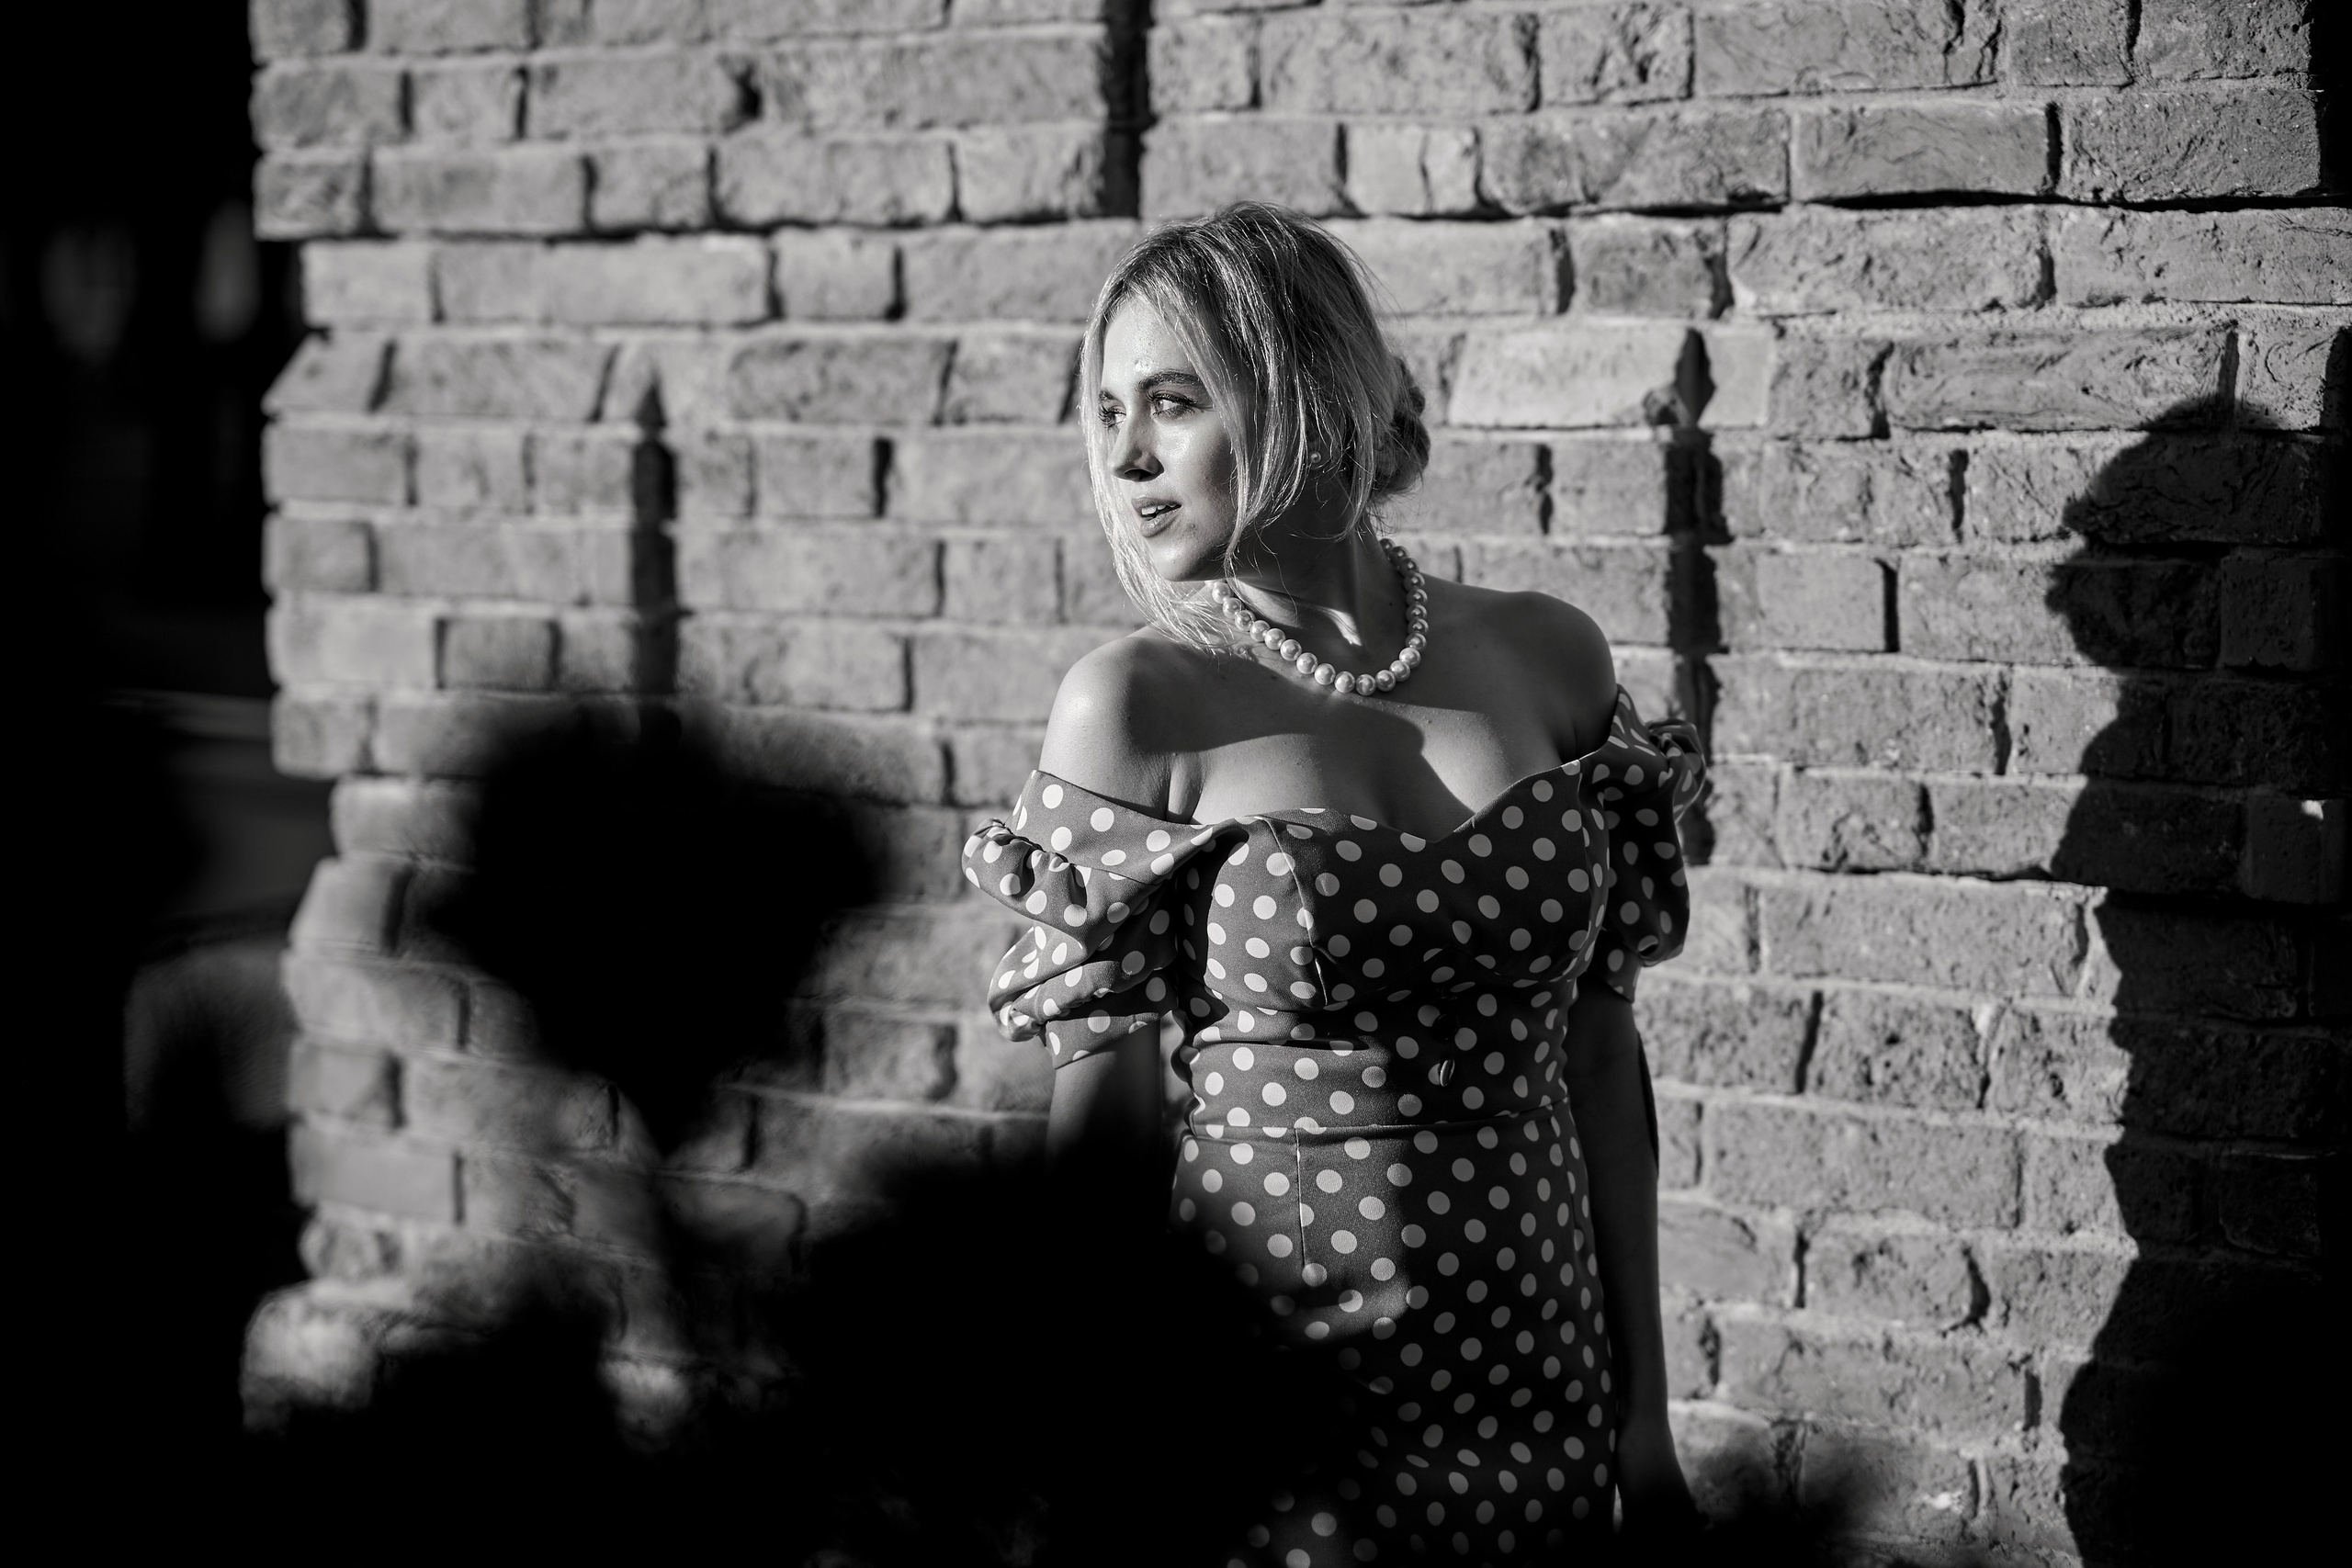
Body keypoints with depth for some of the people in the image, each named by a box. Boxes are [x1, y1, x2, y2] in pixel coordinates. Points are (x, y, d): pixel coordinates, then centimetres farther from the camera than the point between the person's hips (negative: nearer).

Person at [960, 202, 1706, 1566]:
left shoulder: (1548, 660, 1)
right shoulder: (1136, 709, -8)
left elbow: (1600, 1052, 5)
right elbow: (1104, 1107, -5)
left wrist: (1646, 1412, 6)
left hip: (1537, 1375, 3)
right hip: (1269, 1385, -3)